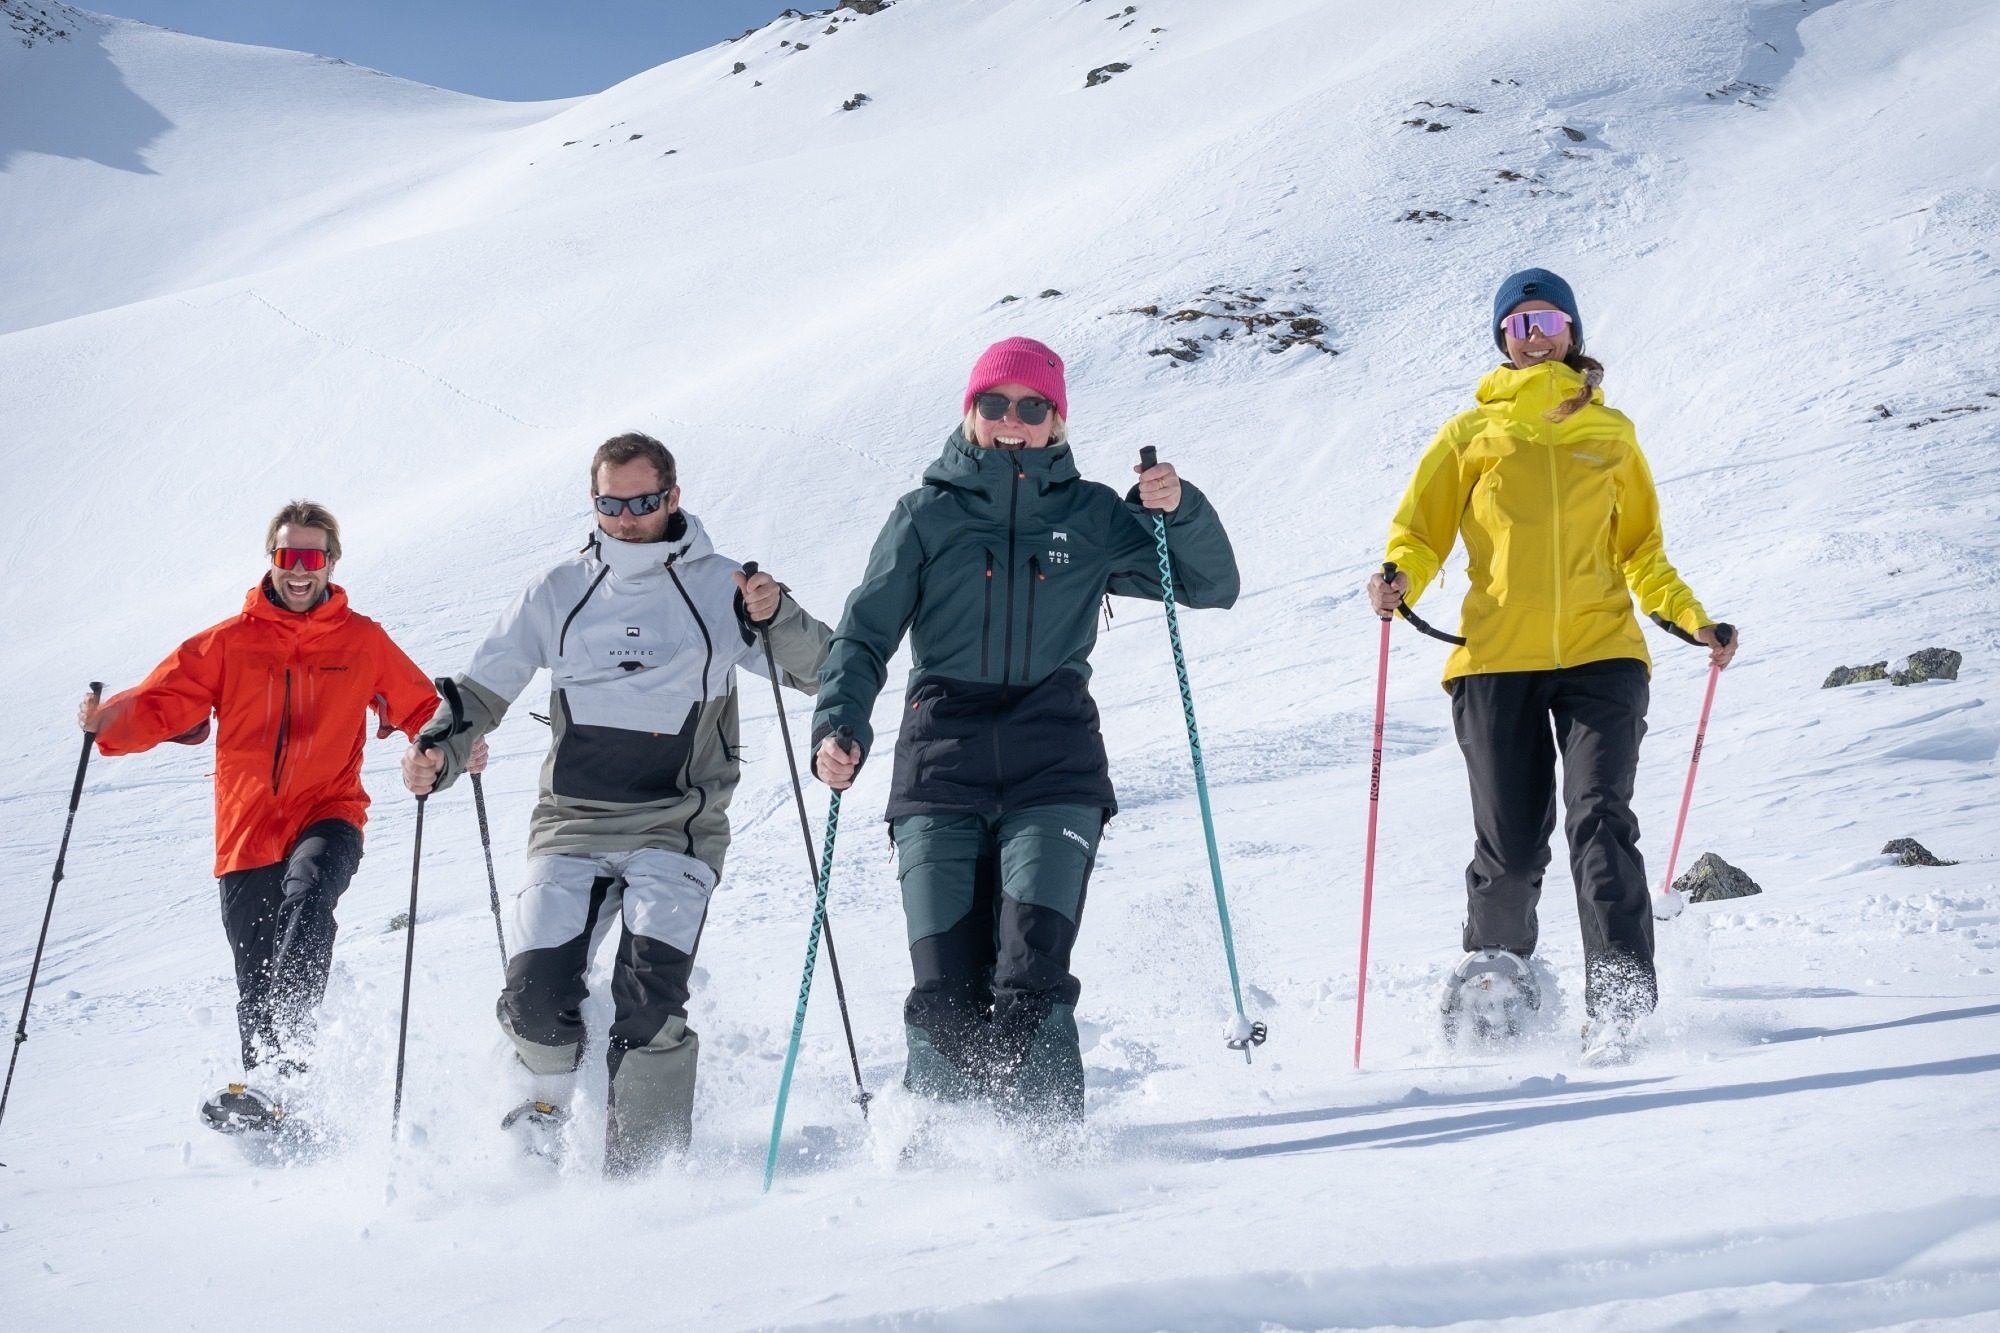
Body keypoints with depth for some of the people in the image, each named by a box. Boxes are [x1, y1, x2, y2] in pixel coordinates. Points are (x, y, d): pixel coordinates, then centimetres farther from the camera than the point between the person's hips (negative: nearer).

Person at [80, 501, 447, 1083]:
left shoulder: (364, 641, 7)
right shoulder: (229, 642, 7)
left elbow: (421, 709, 11)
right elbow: (162, 705, 4)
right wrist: (109, 720, -16)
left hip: (327, 816, -2)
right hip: (249, 831, 2)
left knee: (308, 886, -35)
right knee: (255, 987, 5)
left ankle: (289, 1041, -44)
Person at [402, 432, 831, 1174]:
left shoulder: (718, 589, 4)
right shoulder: (559, 594, 11)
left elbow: (817, 673, 2)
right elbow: (482, 690, 15)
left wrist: (776, 619, -18)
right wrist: (439, 751, -4)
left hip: (676, 828, -2)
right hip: (572, 825, 2)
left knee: (648, 999, -19)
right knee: (536, 994, -10)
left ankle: (646, 1170, -11)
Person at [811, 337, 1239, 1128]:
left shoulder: (1091, 517, 12)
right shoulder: (926, 515, 11)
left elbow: (1213, 587, 13)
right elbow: (864, 636, 7)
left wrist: (1179, 512, -6)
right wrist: (838, 725, -10)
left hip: (1054, 765, 0)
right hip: (941, 760, 0)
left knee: (1032, 979, -17)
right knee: (945, 991, -5)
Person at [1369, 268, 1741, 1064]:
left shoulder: (1610, 433, 18)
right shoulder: (1471, 434, 14)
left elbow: (1641, 552, 24)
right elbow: (1420, 533, 10)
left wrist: (1694, 621, 11)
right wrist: (1399, 582, -12)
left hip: (1601, 651, 0)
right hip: (1496, 660, 0)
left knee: (1600, 822, -16)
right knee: (1510, 849, -2)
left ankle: (1620, 1010, -21)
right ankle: (1494, 994, 22)